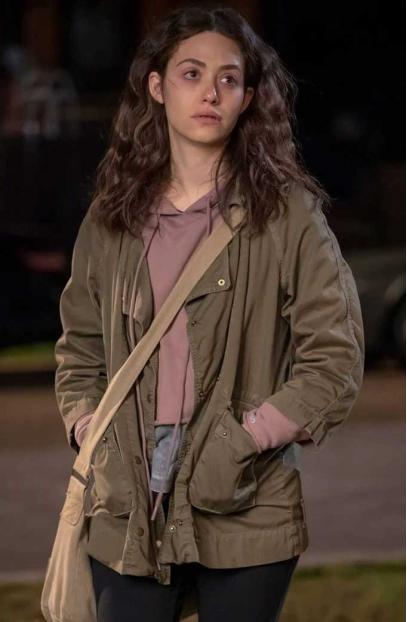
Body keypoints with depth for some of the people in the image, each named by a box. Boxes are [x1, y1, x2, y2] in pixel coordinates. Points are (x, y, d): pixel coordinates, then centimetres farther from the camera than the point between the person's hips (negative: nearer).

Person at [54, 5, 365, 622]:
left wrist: (246, 441, -11)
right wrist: (93, 442, 1)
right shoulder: (113, 217, 9)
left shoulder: (287, 213, -1)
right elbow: (79, 350, 16)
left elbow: (334, 362, -3)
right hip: (129, 512, 2)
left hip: (245, 516, -2)